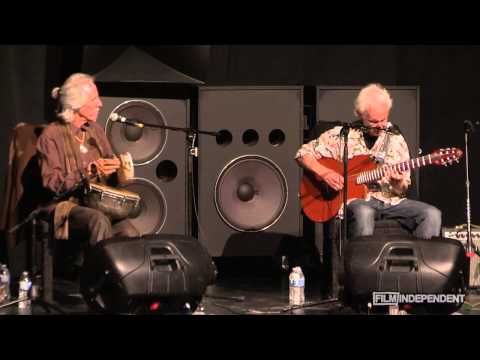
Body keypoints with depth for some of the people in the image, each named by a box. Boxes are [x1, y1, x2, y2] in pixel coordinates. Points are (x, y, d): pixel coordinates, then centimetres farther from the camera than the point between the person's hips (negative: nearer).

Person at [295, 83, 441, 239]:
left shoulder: (395, 140, 9)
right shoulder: (341, 134, 2)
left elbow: (403, 190, 11)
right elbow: (303, 154, 3)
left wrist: (398, 184, -14)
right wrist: (324, 173, -14)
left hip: (389, 201, 3)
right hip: (354, 199, -3)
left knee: (432, 214, -20)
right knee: (363, 212, -40)